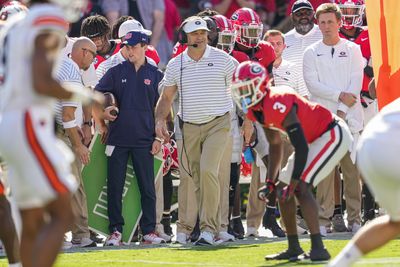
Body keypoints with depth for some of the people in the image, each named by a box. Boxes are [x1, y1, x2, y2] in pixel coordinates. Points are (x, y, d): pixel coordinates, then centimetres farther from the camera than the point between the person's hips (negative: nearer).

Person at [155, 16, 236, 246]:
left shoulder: (222, 59, -1)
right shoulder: (175, 65, 7)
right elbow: (167, 97, 16)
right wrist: (160, 119, 0)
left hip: (217, 124, -4)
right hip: (190, 127, 4)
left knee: (208, 171, -20)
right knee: (198, 179, 6)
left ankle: (208, 228, -19)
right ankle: (212, 226, 17)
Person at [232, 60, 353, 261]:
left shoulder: (277, 105, -30)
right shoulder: (256, 110, 0)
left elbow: (301, 148, -29)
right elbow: (275, 145, 13)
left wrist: (293, 184, -24)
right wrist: (270, 182, 9)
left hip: (333, 135, -10)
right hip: (315, 138, 10)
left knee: (301, 187, -22)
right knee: (283, 188, 10)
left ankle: (318, 249, -24)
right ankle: (294, 248, 19)